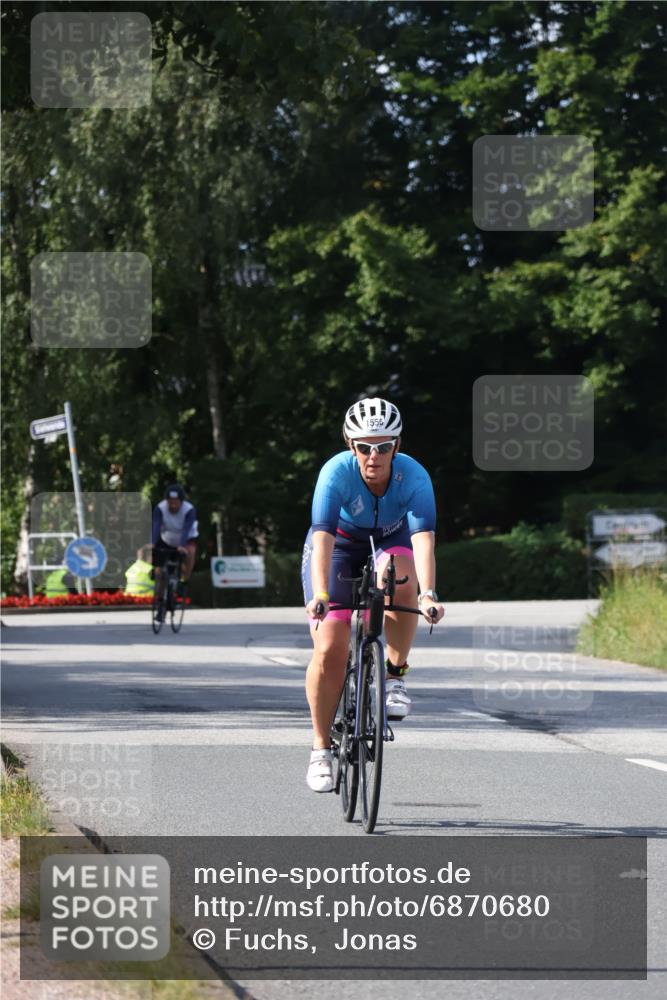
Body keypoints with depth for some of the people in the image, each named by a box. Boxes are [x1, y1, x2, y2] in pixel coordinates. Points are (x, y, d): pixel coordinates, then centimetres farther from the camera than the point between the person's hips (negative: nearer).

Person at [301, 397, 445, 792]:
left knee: (399, 577, -37)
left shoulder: (414, 476, -28)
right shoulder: (337, 472, -30)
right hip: (340, 548, -1)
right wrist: (320, 594, -52)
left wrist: (428, 594, -54)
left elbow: (423, 537, -39)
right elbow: (323, 537, -39)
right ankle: (321, 748, 2)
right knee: (330, 651, -14)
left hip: (389, 545, 1)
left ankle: (396, 676, -17)